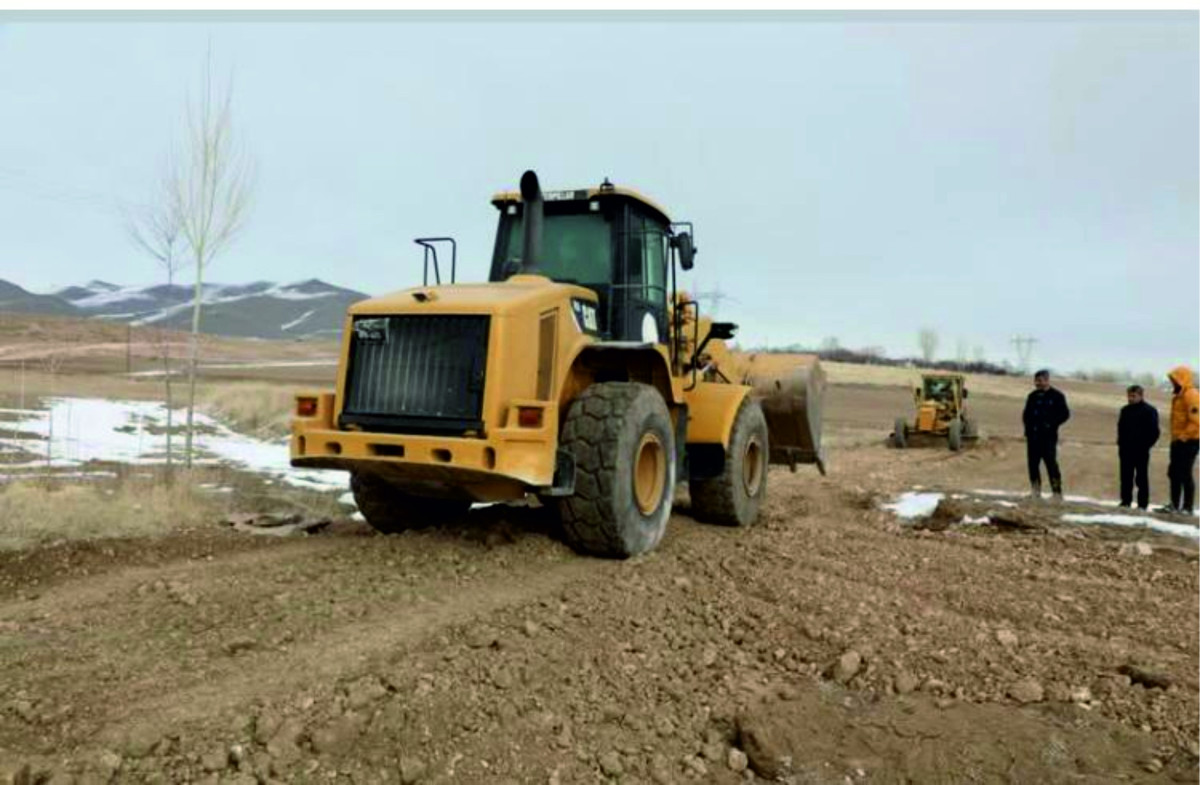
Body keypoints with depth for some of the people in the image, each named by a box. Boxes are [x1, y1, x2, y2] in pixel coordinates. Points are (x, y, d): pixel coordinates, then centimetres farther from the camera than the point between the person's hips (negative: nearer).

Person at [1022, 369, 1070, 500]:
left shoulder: (1057, 396, 0)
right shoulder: (1032, 396, 15)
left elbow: (1065, 414, -3)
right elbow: (1026, 414, 20)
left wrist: (1052, 424, -14)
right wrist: (1028, 425, 3)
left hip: (1048, 436, -5)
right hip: (1032, 436, 5)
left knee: (1051, 463, -9)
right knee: (1033, 463, 5)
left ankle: (1057, 492, -6)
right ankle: (1035, 491, 12)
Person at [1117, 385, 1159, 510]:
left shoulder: (1149, 411, -6)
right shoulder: (1125, 410, 12)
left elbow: (1154, 431, -7)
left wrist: (1145, 445, -12)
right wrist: (1121, 444, 9)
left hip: (1141, 451, -5)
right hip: (1126, 450, 6)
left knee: (1141, 478, 0)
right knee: (1126, 477, 8)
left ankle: (1143, 503, 3)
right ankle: (1125, 501, 14)